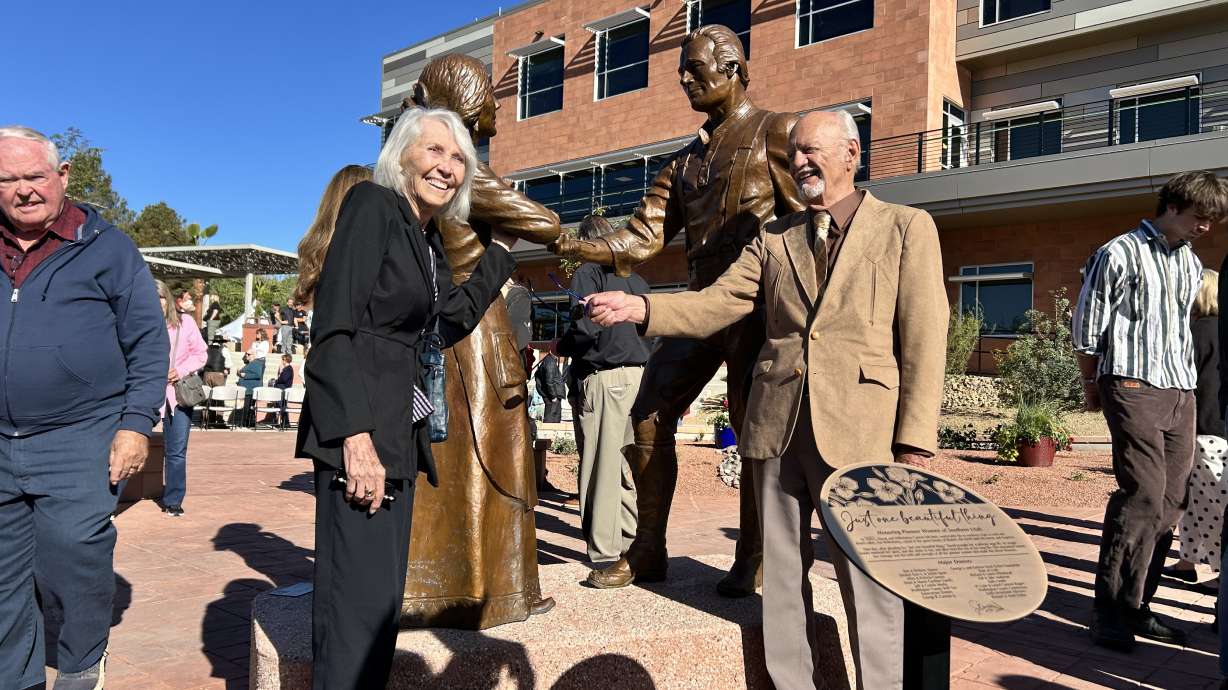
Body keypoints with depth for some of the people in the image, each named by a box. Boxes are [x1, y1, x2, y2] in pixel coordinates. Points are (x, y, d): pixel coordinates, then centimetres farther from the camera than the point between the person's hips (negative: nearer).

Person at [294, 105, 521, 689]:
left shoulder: (428, 238, 18)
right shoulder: (373, 203, -6)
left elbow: (452, 319, 13)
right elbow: (333, 329, -15)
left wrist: (501, 251, 20)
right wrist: (355, 437, -23)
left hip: (399, 436, 9)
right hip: (359, 433, -8)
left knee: (381, 604, 13)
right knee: (361, 605, -6)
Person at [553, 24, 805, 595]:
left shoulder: (774, 131, 3)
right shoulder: (686, 159, 21)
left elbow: (807, 217, -5)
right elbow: (646, 233, 11)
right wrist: (579, 247, -5)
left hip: (757, 305, -6)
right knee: (649, 417, 2)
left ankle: (752, 559, 16)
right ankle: (648, 550, 14)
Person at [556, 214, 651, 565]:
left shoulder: (588, 272, -3)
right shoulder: (635, 278, 17)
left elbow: (585, 328, -15)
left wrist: (560, 346, 4)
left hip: (605, 375, -7)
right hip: (638, 373, 7)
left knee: (601, 465, -1)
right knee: (625, 463, 13)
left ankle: (604, 550, 4)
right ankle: (631, 539, 20)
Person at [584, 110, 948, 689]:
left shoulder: (907, 228, 5)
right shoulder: (773, 238, 16)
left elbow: (924, 341, -1)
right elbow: (715, 304, 7)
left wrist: (913, 444, -8)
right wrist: (639, 307, -10)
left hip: (857, 428, -4)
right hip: (775, 425, 4)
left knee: (869, 583, 2)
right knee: (781, 576, 12)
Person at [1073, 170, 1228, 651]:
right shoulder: (1120, 254, -4)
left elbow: (1181, 330, 22)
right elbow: (1086, 328, -3)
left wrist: (1187, 380, 14)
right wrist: (1093, 388, 4)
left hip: (1181, 393, 7)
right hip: (1134, 388, -7)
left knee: (1169, 504, 5)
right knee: (1144, 496, -14)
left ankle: (1137, 606, 14)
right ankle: (1110, 611, -5)